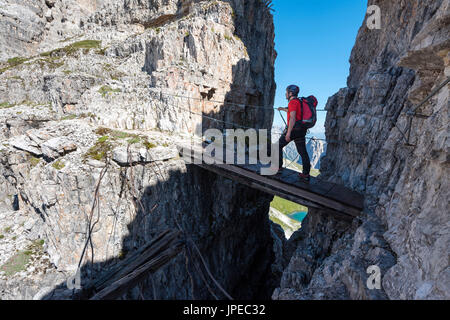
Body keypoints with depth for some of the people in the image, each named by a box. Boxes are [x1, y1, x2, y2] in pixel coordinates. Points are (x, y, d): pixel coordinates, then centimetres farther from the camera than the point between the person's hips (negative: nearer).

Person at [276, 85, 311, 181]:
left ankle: (278, 167, 6)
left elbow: (292, 118, -20)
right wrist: (283, 109, 56)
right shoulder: (300, 101, 20)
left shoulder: (293, 102, -9)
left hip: (293, 129, -9)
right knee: (303, 152, 7)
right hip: (302, 130, 9)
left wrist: (288, 132, -23)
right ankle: (306, 174, 7)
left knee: (279, 146, 5)